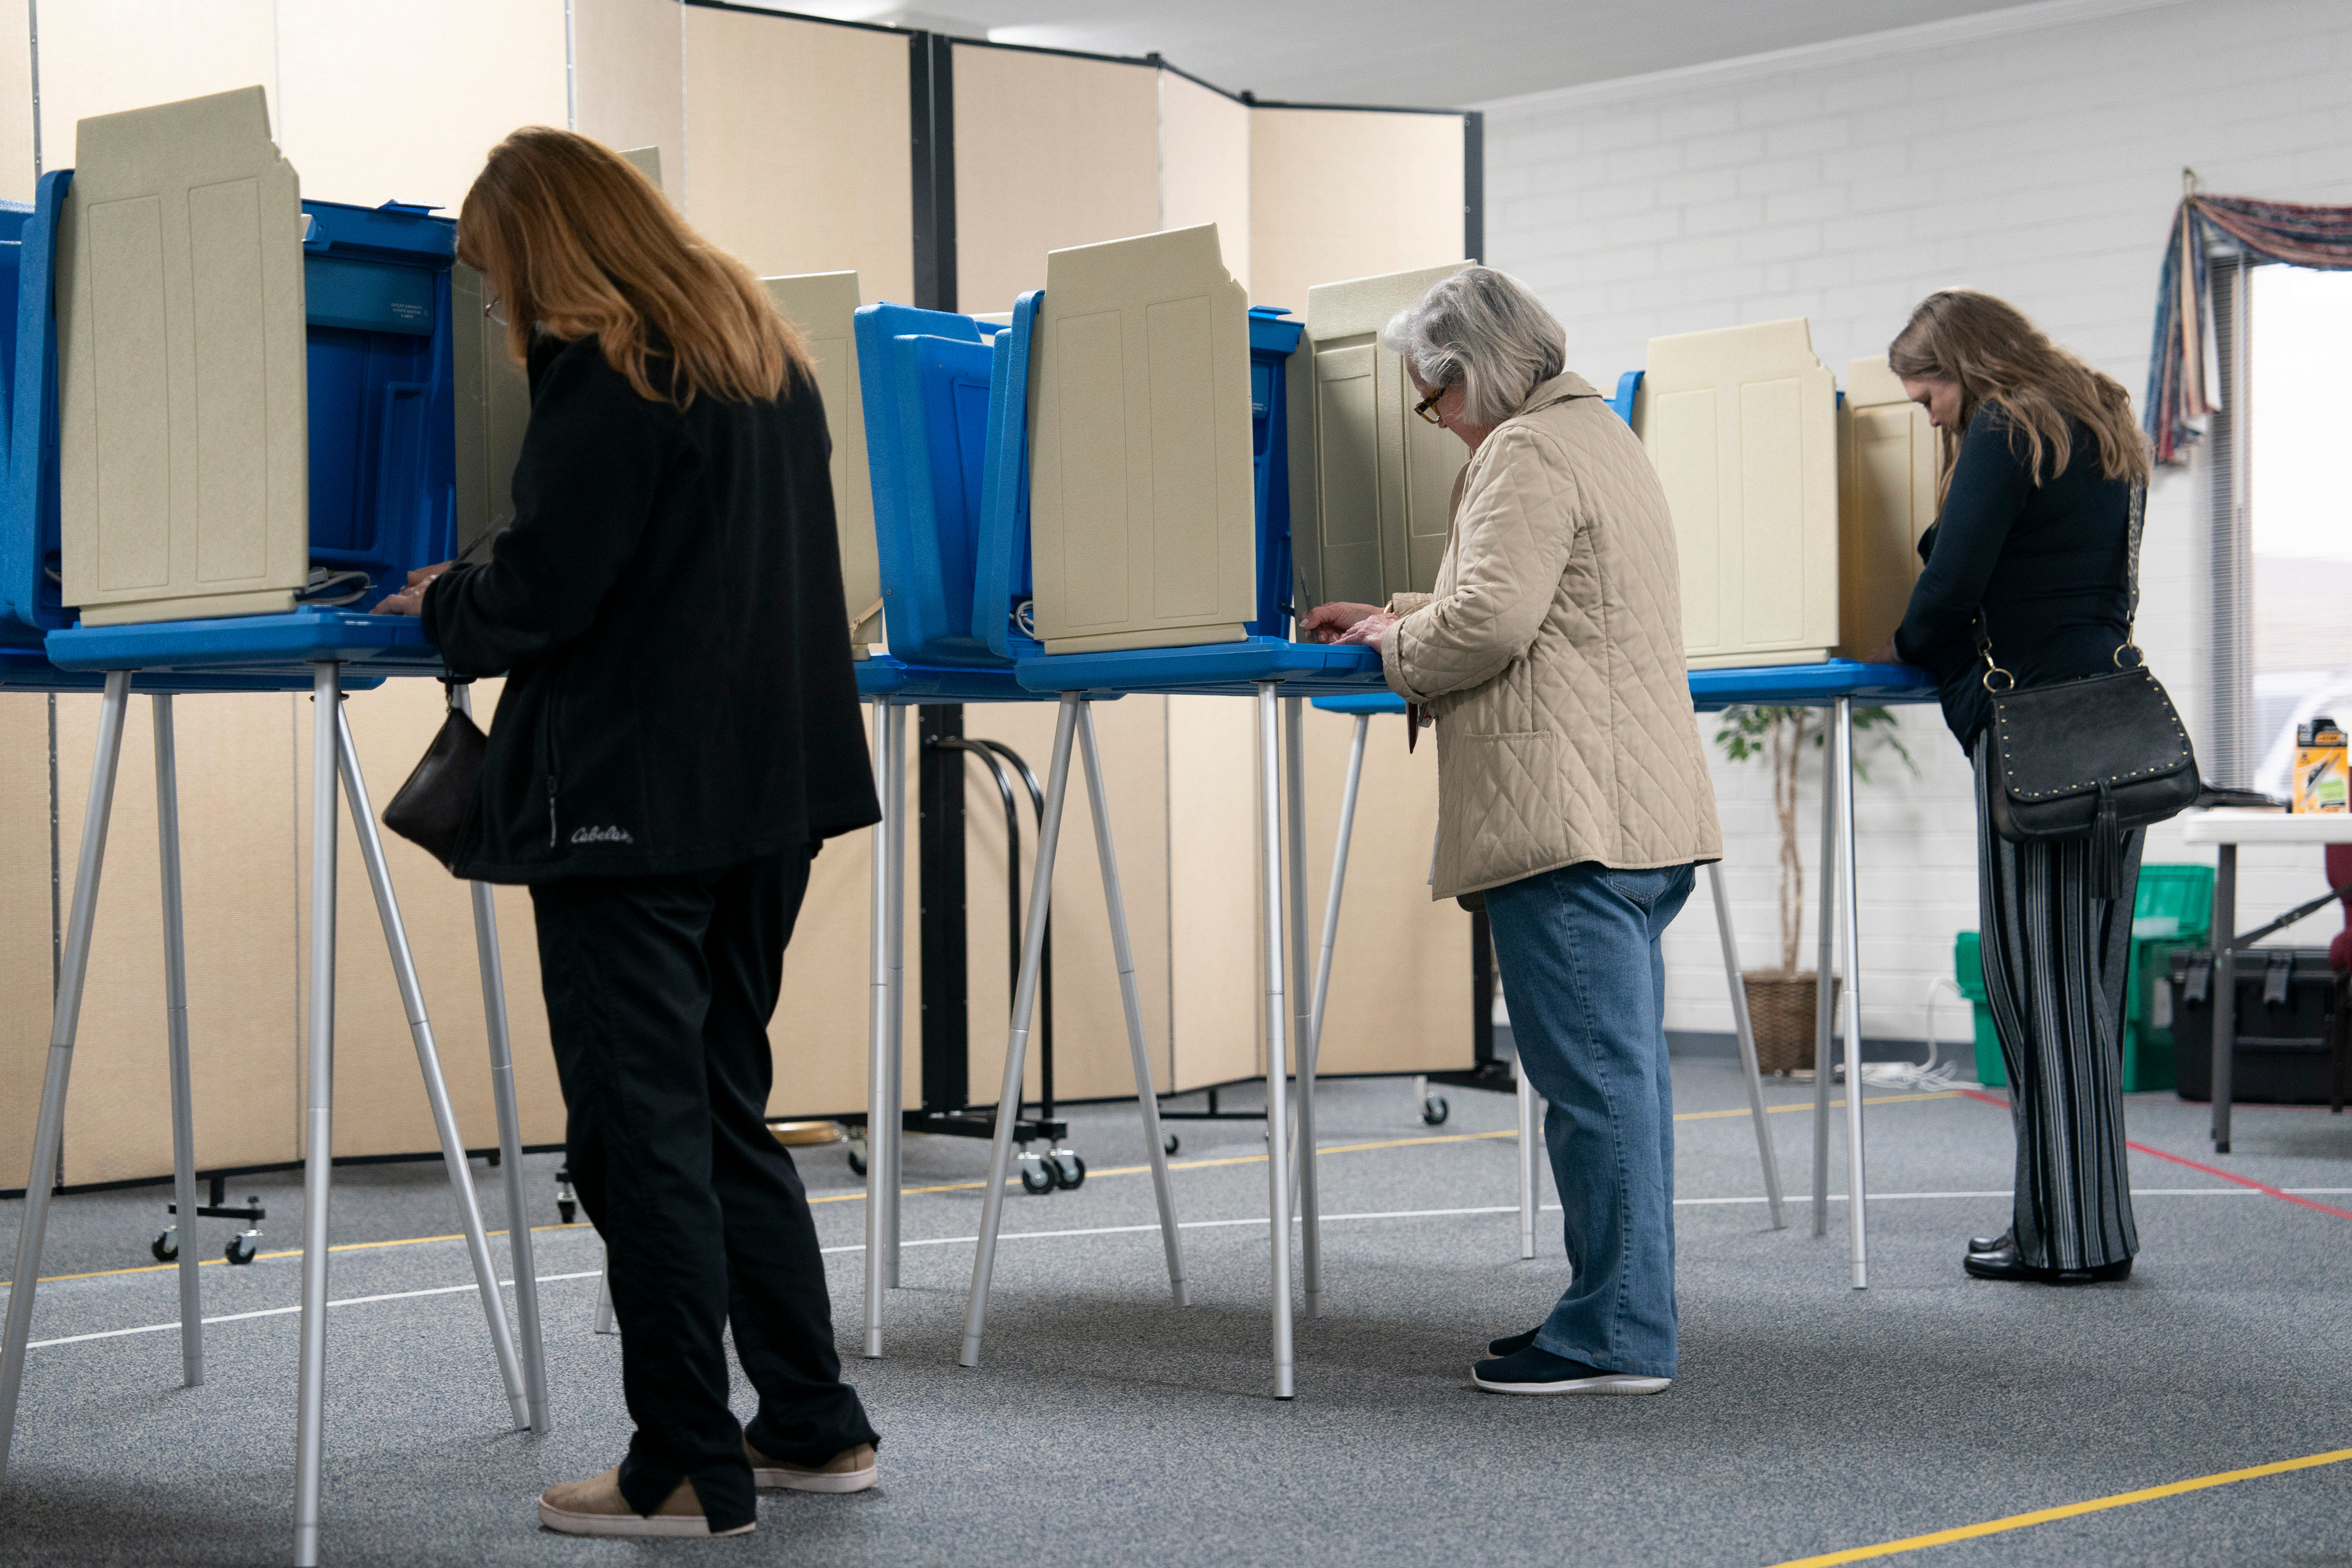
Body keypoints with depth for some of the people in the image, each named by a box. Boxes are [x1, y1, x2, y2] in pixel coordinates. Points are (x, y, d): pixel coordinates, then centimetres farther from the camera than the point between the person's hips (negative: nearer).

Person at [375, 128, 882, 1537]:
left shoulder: (607, 378, -13)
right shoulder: (769, 354, 14)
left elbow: (537, 599, -16)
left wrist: (441, 603, 6)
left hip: (634, 803, -9)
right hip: (770, 787, 9)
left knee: (642, 1130, -1)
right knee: (727, 1112, 17)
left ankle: (688, 1472, 4)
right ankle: (812, 1427, 21)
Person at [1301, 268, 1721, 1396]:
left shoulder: (1526, 453, -9)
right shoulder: (1600, 434, 24)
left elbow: (1489, 622, -18)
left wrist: (1391, 641, 0)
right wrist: (1397, 617, 25)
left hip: (1569, 825, -11)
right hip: (1642, 816, 11)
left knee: (1593, 1079, -8)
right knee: (1621, 1073, 12)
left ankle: (1614, 1333, -5)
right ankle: (1627, 1319, 17)